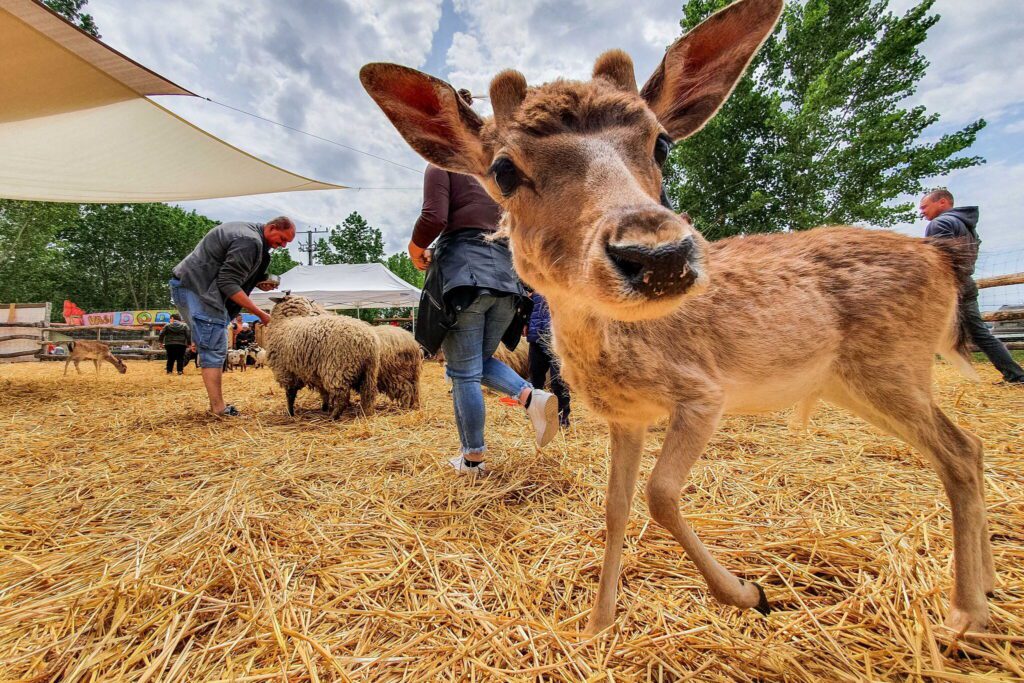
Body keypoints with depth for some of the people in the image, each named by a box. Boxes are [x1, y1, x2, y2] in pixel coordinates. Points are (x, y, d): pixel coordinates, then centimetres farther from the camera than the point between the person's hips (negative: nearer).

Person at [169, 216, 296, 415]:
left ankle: (216, 405, 13)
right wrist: (260, 313, -20)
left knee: (216, 349, 10)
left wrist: (258, 283, 5)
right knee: (214, 350, -11)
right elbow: (228, 283, -21)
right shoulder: (250, 241, -18)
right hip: (196, 289, -11)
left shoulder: (247, 232, 15)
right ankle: (218, 408, -9)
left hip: (192, 285, 11)